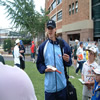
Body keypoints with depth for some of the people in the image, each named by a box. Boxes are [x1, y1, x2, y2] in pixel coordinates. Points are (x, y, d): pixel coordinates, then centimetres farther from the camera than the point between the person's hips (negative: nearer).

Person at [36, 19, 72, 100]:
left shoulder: (63, 44, 2)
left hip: (62, 85, 1)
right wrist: (45, 69, -10)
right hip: (49, 85, 0)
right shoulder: (43, 46, 2)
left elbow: (69, 63, 8)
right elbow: (39, 63, 8)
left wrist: (68, 60, -14)